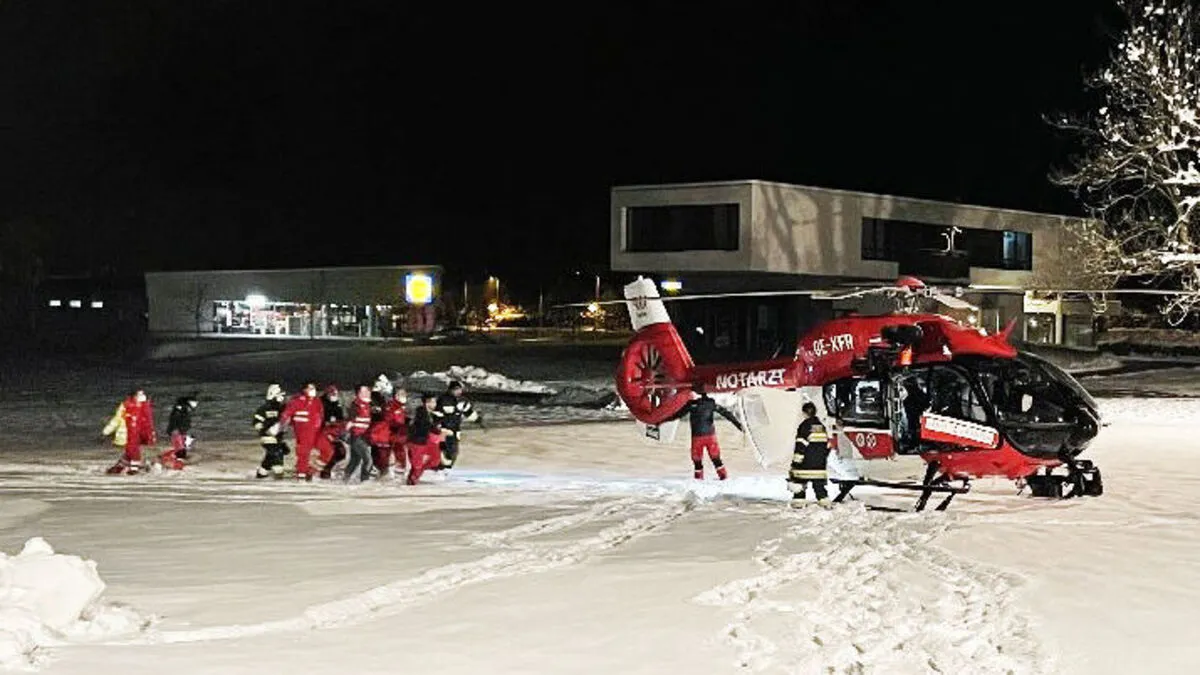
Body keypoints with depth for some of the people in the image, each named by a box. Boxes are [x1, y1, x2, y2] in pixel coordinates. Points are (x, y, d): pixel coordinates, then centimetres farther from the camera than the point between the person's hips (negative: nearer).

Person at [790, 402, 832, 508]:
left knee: (800, 480, 3)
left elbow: (800, 446, -14)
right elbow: (827, 445, 16)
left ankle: (798, 501, 1)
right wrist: (824, 457, 27)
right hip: (820, 464, 5)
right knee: (819, 483, 10)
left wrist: (796, 462, -12)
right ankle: (824, 500, 2)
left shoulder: (804, 426, -10)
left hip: (806, 463, -5)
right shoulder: (822, 427, 10)